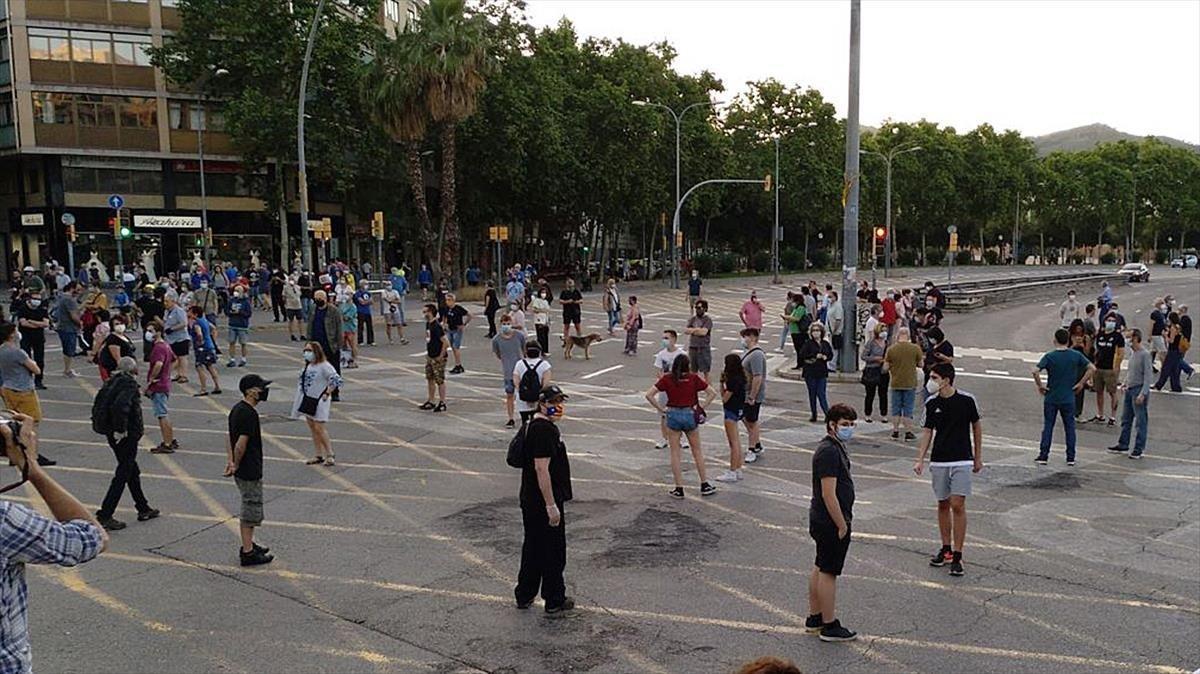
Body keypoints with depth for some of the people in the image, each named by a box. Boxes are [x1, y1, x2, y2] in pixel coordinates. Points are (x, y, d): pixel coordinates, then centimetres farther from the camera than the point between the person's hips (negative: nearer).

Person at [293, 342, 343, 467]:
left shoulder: (324, 366, -14)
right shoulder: (307, 366, 11)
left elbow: (336, 380, -21)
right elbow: (300, 380, 27)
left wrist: (327, 393, -17)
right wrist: (298, 397, 18)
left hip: (319, 401, -8)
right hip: (307, 400, 8)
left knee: (319, 427, -10)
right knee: (312, 428, 10)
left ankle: (329, 454, 0)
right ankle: (319, 455, 17)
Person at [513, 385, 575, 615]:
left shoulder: (533, 426, 13)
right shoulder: (545, 430, -20)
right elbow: (542, 469, -25)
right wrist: (551, 505, -24)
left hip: (530, 501, 10)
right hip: (543, 502, -10)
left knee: (532, 548, 19)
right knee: (553, 552, 4)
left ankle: (524, 596, 29)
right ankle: (554, 602, 15)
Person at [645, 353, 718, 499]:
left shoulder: (667, 379, -6)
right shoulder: (694, 378, -5)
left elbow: (649, 395, -11)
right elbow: (712, 393, -5)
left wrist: (661, 409, -4)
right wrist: (701, 408, 0)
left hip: (673, 415, -1)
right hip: (690, 415, 1)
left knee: (675, 453, 8)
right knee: (697, 451, 15)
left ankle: (679, 488, 8)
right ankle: (704, 485, 20)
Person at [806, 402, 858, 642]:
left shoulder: (836, 447, 12)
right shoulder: (829, 452, -22)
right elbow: (829, 494, -25)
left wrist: (842, 522, 21)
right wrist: (842, 525, -19)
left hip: (821, 521, 11)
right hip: (831, 523, -11)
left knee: (820, 569, 17)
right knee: (828, 573, -1)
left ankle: (814, 618, 27)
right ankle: (829, 626, 9)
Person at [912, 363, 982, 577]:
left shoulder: (966, 399, -8)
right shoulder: (931, 403, 0)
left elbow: (976, 426, 5)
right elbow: (928, 432, 6)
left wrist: (978, 457, 9)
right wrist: (920, 460, -2)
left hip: (962, 461, -3)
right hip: (938, 461, 3)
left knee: (958, 505, -8)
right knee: (943, 505, 10)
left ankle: (957, 556, -1)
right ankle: (946, 549, 24)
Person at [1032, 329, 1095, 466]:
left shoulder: (1049, 356, -10)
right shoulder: (1076, 355, -3)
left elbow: (1035, 371, -21)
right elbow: (1092, 368, -5)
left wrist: (1039, 386, -8)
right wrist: (1081, 383, 0)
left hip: (1051, 398, -1)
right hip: (1068, 399, 1)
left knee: (1047, 426, 7)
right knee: (1070, 427, 11)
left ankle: (1043, 456, 7)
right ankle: (1071, 458, 13)